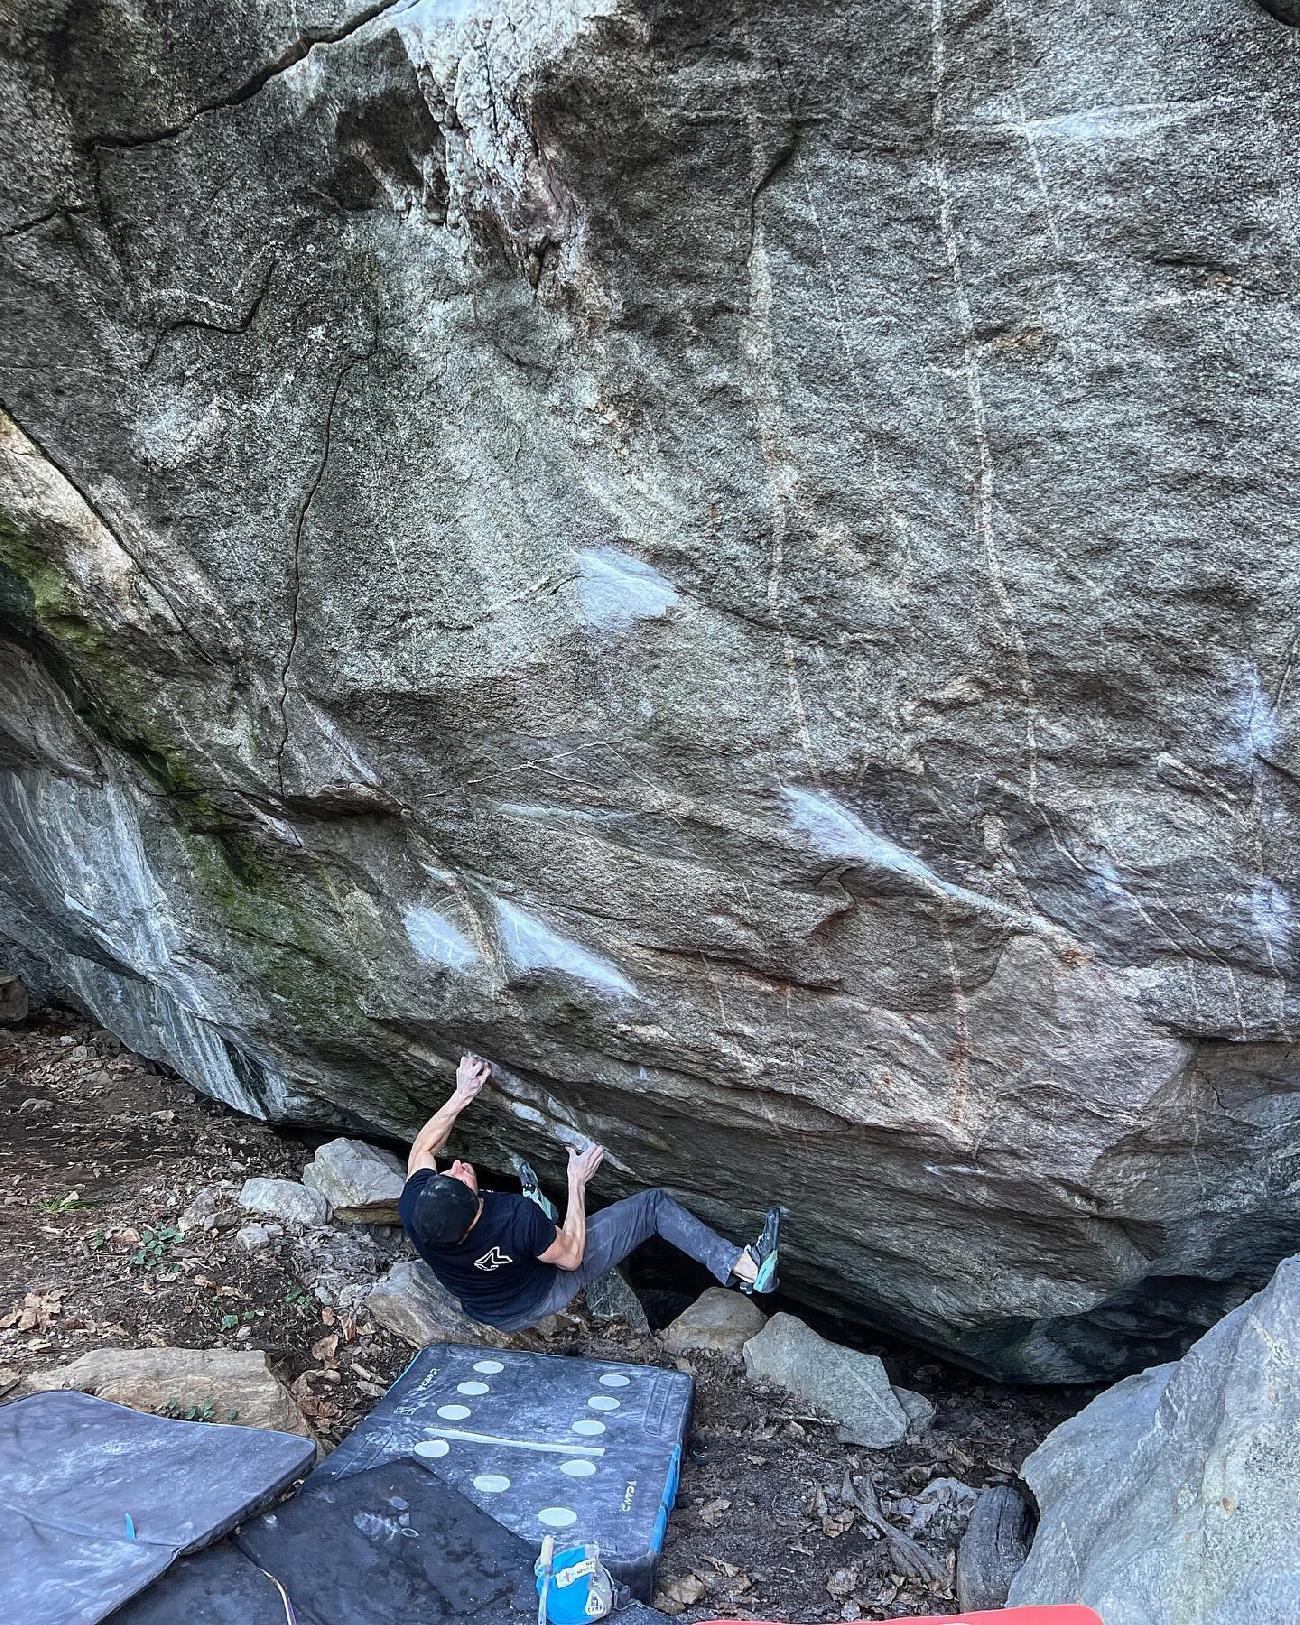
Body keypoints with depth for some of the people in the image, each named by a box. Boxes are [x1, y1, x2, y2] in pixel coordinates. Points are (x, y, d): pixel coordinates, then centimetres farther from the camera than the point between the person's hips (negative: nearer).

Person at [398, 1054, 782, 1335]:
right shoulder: (518, 1218, -42)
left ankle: (538, 1211, 45)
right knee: (654, 1204, -5)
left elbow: (422, 1149, -7)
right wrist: (577, 1182, -14)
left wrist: (462, 1096, -10)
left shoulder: (413, 1207, -31)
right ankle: (745, 1267, -2)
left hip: (485, 1311, 4)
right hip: (538, 1301, -4)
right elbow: (571, 1255, -20)